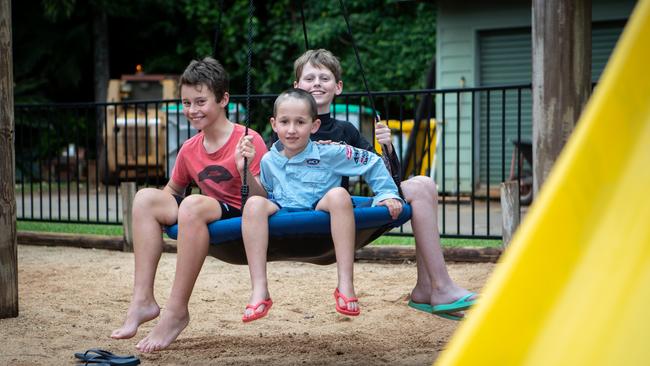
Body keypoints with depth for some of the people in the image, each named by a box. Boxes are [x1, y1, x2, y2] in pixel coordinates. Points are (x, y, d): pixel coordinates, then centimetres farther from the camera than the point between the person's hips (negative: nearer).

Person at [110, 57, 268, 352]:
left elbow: (262, 200, -13)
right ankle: (143, 300, -16)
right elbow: (173, 190, 24)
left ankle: (177, 311, -29)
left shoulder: (248, 141, -9)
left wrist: (245, 170, -31)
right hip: (207, 218, 7)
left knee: (193, 204, -35)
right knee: (146, 197, -11)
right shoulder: (190, 150, 9)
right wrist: (157, 210, 2)